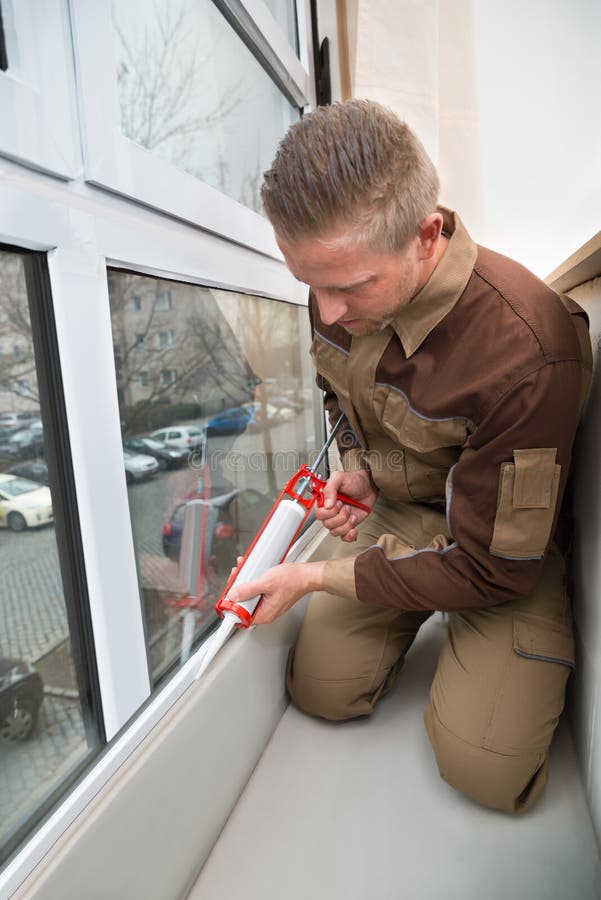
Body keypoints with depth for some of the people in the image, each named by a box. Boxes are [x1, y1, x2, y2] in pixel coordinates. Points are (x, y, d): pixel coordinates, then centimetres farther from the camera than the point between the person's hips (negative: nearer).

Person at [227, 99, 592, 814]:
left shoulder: (526, 352, -35)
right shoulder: (342, 291, -12)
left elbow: (491, 566, -26)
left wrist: (315, 578, -21)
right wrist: (356, 467, -8)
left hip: (507, 548, -4)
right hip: (390, 512, 5)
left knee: (484, 767, -13)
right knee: (322, 690, 1)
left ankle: (543, 661, 19)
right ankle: (411, 621, 29)